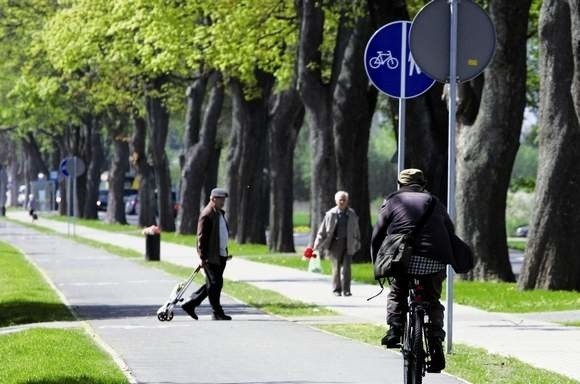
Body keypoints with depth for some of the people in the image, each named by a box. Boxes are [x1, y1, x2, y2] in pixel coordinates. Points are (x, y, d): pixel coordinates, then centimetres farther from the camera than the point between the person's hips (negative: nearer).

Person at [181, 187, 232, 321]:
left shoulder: (221, 213, 16)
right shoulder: (206, 215, -13)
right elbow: (202, 237, -16)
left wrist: (225, 252, 20)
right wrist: (203, 257, -18)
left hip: (220, 255, 10)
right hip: (211, 256, -10)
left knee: (212, 284, 12)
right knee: (215, 284, -3)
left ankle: (190, 304, 20)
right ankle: (217, 313, 4)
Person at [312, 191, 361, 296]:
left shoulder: (352, 214, 5)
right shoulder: (331, 214, -1)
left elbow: (356, 230, 16)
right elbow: (322, 230, 3)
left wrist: (357, 243, 20)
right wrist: (318, 245, 1)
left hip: (348, 244, 1)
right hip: (335, 243, -1)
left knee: (346, 267, -6)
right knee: (336, 267, 3)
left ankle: (346, 290, -1)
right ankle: (336, 290, 13)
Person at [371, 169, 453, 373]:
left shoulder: (393, 202, 14)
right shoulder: (434, 202, 22)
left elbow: (377, 236, 11)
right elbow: (450, 232, 22)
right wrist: (445, 261, 29)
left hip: (405, 257, -2)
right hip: (435, 261, 2)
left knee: (397, 295, 22)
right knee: (433, 302, 16)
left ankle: (394, 330, 2)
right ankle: (436, 340, 0)